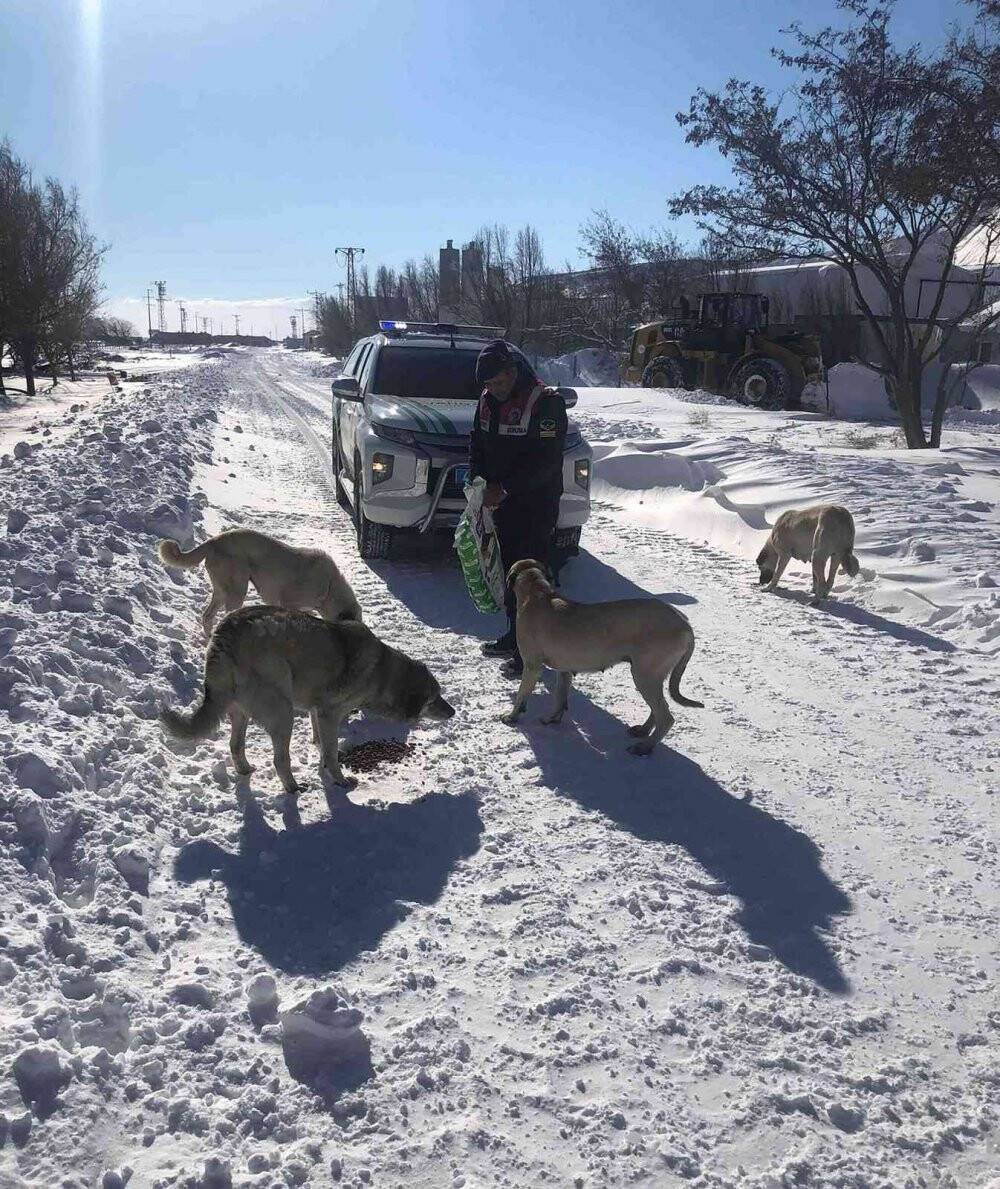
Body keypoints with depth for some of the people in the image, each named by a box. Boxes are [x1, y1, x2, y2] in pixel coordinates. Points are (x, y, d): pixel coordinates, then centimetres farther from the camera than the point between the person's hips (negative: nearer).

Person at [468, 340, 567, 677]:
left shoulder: (546, 402, -15)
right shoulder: (488, 401, 8)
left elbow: (546, 460, -20)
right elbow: (477, 444, 16)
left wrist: (504, 488, -23)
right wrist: (479, 482, -1)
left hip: (536, 506, -7)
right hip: (503, 502, 7)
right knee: (508, 570, 14)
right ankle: (515, 635, 27)